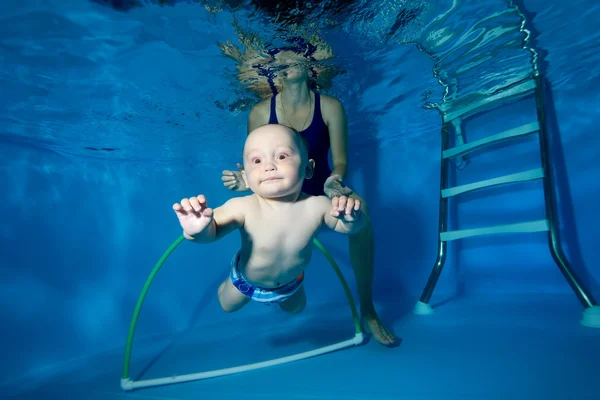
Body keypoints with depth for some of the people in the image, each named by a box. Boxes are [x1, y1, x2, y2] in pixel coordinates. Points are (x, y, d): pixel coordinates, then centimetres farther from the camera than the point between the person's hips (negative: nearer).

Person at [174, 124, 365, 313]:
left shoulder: (318, 206, -34)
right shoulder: (242, 208, -42)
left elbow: (346, 227, -17)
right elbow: (212, 230, -34)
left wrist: (351, 218, -41)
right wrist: (197, 230, -58)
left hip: (291, 282, 2)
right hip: (246, 281, -1)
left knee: (295, 308, 34)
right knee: (227, 306, 30)